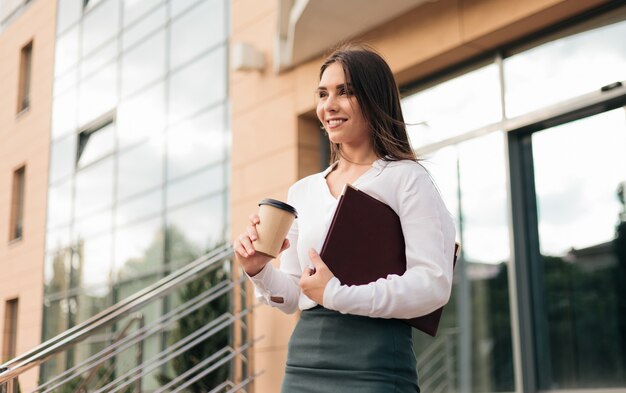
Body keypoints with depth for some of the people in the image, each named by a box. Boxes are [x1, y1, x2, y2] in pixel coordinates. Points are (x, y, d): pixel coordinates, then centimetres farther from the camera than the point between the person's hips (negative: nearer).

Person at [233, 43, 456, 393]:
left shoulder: (406, 178, -5)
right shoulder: (303, 192, 10)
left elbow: (433, 284, -15)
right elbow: (293, 297, 13)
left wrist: (337, 296, -18)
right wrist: (260, 270, -6)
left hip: (375, 363, -5)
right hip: (304, 361, 5)